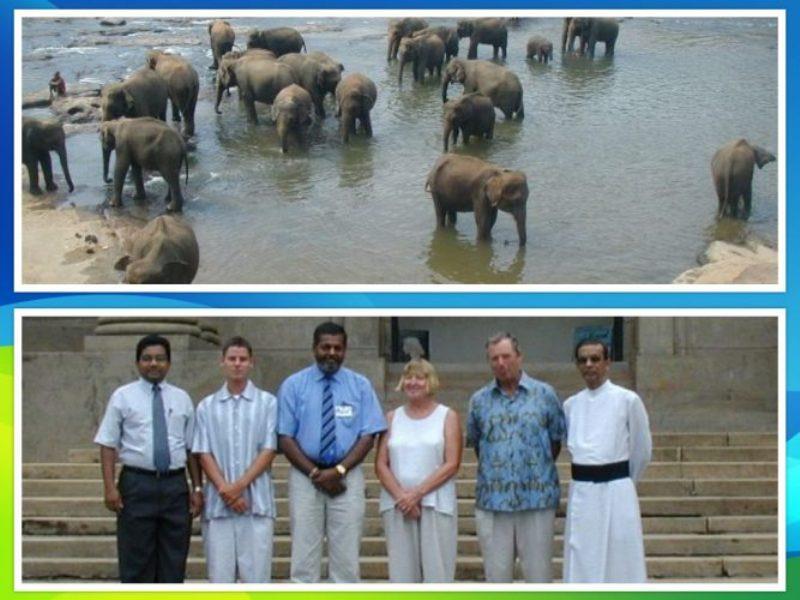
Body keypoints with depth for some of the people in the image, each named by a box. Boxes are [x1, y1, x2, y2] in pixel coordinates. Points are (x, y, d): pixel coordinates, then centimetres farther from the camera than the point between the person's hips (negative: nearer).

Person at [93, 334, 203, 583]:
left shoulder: (182, 399, 11)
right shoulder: (123, 396, 3)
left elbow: (192, 449, 10)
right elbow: (108, 444, -1)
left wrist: (197, 488, 3)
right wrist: (110, 487, -10)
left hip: (175, 485, 3)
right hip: (137, 485, -2)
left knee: (174, 562, 7)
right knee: (136, 563, 1)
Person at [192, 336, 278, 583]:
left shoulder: (268, 402, 2)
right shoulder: (207, 406, 8)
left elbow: (269, 451, -2)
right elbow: (203, 454, 3)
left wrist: (240, 485, -11)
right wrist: (226, 490, -9)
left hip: (257, 501, -1)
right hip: (218, 502, 2)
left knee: (256, 571, 0)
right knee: (220, 573, 4)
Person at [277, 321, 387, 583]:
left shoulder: (360, 385, 5)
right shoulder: (293, 385, 2)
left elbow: (368, 436, 0)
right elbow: (285, 437, -1)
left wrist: (340, 470, -12)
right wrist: (315, 473, -11)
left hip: (348, 477, 1)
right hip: (304, 477, -1)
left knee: (346, 559, 3)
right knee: (304, 559, 1)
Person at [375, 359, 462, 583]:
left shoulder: (447, 417, 5)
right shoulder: (392, 418, 12)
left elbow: (452, 464, -4)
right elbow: (381, 465, 5)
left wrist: (418, 493, -12)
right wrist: (401, 496, -10)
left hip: (437, 504, -2)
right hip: (397, 505, 2)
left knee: (437, 571, -5)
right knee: (402, 571, 2)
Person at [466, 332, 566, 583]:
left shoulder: (544, 394, 2)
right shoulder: (479, 400, 7)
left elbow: (556, 441, 9)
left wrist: (539, 469, 11)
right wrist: (493, 468, 12)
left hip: (537, 498, -2)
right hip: (492, 501, 2)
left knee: (538, 571, 2)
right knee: (496, 572, 7)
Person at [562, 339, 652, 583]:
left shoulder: (628, 400, -4)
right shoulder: (570, 405, 7)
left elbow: (642, 450, 5)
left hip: (616, 491, -4)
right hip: (581, 492, 4)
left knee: (619, 564, 0)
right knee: (581, 566, 7)